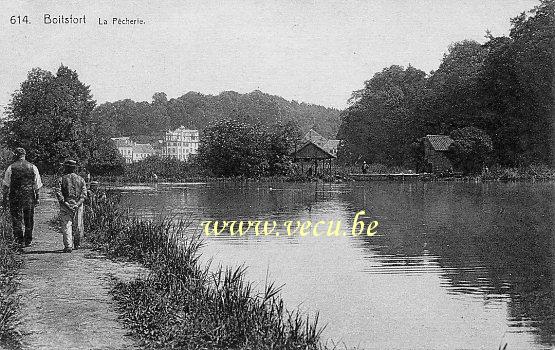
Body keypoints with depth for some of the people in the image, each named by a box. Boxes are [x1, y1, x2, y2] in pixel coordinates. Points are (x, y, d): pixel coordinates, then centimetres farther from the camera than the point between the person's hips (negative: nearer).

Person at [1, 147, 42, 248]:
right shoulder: (33, 167, 3)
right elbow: (37, 185, 4)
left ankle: (20, 241, -2)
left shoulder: (11, 168, -2)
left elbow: (5, 185, -1)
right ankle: (28, 241, 15)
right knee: (29, 220, 11)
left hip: (15, 197, -2)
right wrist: (37, 197, 11)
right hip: (29, 197, 2)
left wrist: (4, 199, 4)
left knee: (16, 219, 4)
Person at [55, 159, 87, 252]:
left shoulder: (61, 179, 2)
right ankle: (77, 244, 26)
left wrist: (66, 204, -13)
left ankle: (68, 246, -10)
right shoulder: (80, 179, 8)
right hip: (78, 205, 2)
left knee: (66, 226, -2)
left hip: (65, 205, -2)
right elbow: (84, 193, -3)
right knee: (77, 226, 13)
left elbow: (58, 193, -11)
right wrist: (78, 204, -10)